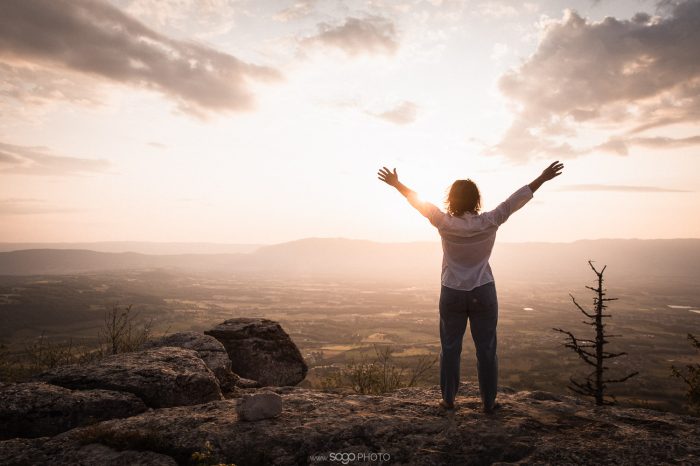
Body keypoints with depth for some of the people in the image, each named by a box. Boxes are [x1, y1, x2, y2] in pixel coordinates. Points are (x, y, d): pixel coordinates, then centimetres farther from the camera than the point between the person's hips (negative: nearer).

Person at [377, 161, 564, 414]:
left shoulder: (445, 223, -10)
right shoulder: (489, 222, -10)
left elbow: (420, 202, -1)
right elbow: (514, 201, -4)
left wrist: (396, 184, 10)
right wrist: (543, 178, 3)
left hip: (452, 294, 0)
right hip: (483, 293, 0)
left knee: (450, 347, 10)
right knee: (486, 348, 8)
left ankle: (448, 399, 18)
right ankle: (488, 402, 15)